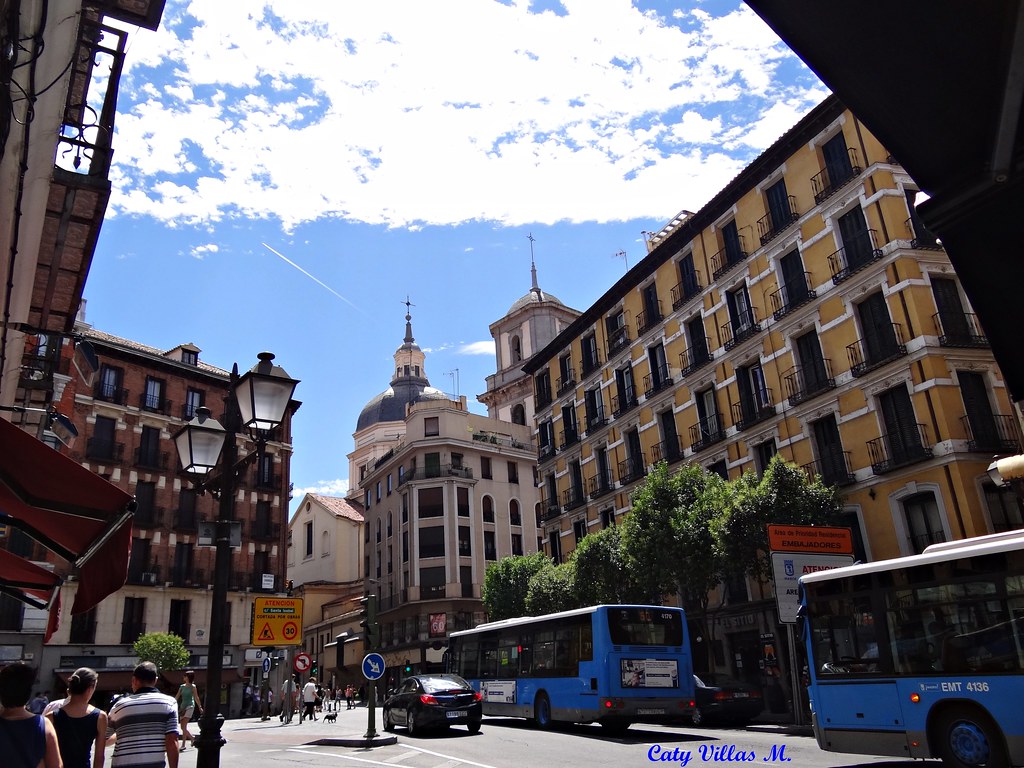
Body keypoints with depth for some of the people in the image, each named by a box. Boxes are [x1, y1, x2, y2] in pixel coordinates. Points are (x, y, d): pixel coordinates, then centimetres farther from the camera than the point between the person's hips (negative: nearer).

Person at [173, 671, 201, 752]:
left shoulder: (193, 687, -3)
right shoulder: (182, 686, 10)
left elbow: (196, 698, 1)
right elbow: (177, 697, 11)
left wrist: (200, 707, 3)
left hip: (190, 706, -6)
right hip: (182, 706, 6)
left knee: (184, 726, -14)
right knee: (182, 727, 6)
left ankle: (183, 745, -9)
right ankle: (192, 738, 26)